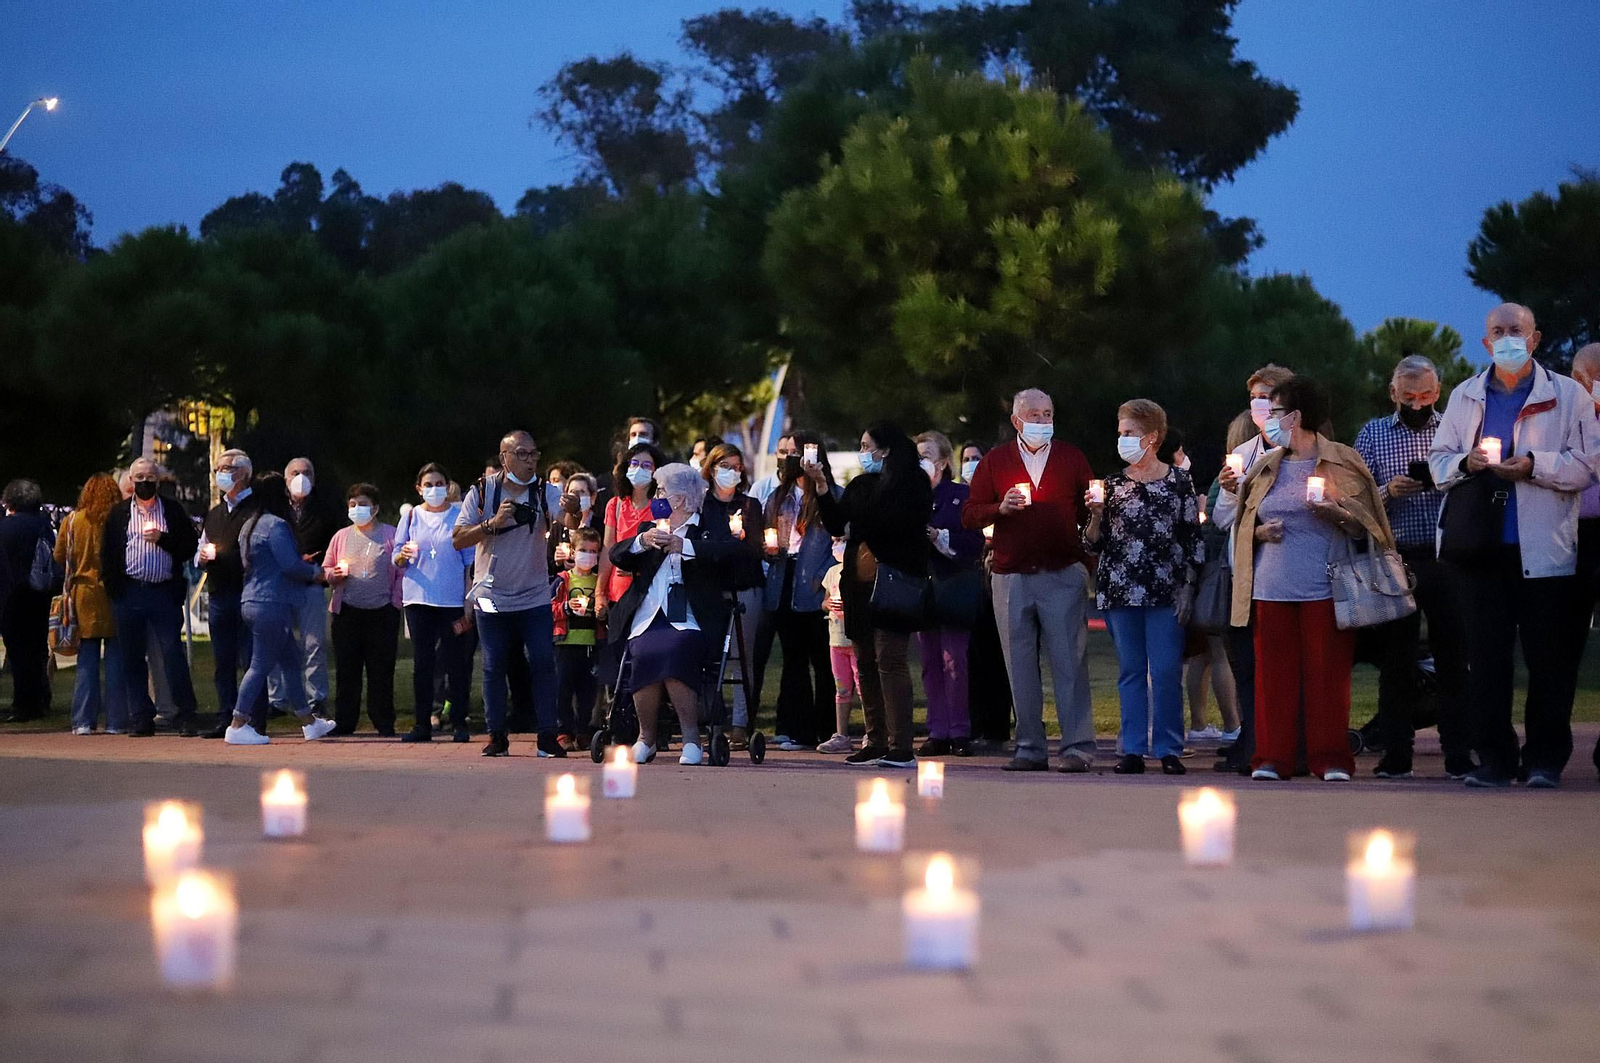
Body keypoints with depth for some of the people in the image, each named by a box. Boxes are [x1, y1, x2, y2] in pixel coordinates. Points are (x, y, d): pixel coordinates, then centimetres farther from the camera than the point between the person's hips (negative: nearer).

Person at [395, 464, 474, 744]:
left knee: (456, 663, -2)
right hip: (418, 600, 2)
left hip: (452, 601, -2)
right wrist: (403, 556, -14)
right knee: (422, 663, 3)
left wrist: (469, 604, -3)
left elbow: (470, 563, 3)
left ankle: (459, 723, 4)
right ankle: (422, 724, 6)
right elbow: (397, 561, 11)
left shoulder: (460, 516, 3)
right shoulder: (412, 517, 8)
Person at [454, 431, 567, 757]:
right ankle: (497, 737, 12)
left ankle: (548, 736, -3)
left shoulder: (545, 492, -3)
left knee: (543, 664, -7)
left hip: (534, 598, 0)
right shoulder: (483, 491, -2)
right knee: (493, 667, 4)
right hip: (492, 596, 0)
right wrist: (492, 523, -20)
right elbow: (458, 539, -5)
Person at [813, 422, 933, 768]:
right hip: (859, 584, 8)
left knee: (889, 659, -13)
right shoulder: (861, 485, 18)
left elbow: (899, 525, -13)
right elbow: (837, 525, 10)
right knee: (866, 662, 7)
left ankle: (900, 748, -14)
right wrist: (822, 488, 0)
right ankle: (876, 742, 12)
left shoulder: (911, 483, -2)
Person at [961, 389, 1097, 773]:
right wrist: (1001, 508, -11)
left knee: (1069, 663, -6)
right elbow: (969, 515, 7)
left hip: (1063, 574, -1)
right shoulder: (995, 461, 11)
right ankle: (1030, 748, 8)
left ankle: (1077, 747, -5)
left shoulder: (1071, 458, 11)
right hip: (1012, 578, 2)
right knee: (1021, 667, 3)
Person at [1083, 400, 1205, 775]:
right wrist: (1096, 515, -8)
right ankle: (1132, 751, 7)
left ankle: (1169, 750, 2)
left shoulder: (1179, 480, 4)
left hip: (1166, 590, -2)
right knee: (1130, 670, 5)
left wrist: (1188, 588, -2)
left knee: (1166, 670, -5)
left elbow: (1193, 537, 4)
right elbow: (1095, 543, 11)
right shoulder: (1112, 484, 10)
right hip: (1120, 589, 3)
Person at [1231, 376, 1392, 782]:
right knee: (1274, 671, 1)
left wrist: (1338, 513, -15)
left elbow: (1363, 527, 3)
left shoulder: (1342, 462, 3)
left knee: (1328, 672, -4)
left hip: (1323, 587, -4)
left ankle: (1331, 759, 2)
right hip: (1272, 587, 4)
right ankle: (1272, 758, 5)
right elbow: (1245, 525, 23)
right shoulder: (1267, 466, 16)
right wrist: (1261, 532, 1)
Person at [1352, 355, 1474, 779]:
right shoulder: (1373, 434, 11)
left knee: (1453, 657, -2)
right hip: (1395, 560, 1)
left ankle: (1460, 757, 1)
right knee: (1395, 659, 3)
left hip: (1445, 558, 0)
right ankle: (1395, 757, 8)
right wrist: (1387, 492, -12)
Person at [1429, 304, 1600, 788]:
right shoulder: (1465, 397, 17)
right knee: (1486, 655, 3)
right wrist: (1466, 463, -6)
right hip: (1482, 548, 3)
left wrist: (1533, 465, -15)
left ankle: (1545, 760, 5)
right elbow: (1438, 461, 16)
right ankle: (1494, 757, 8)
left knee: (1548, 657, -2)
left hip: (1544, 548, -3)